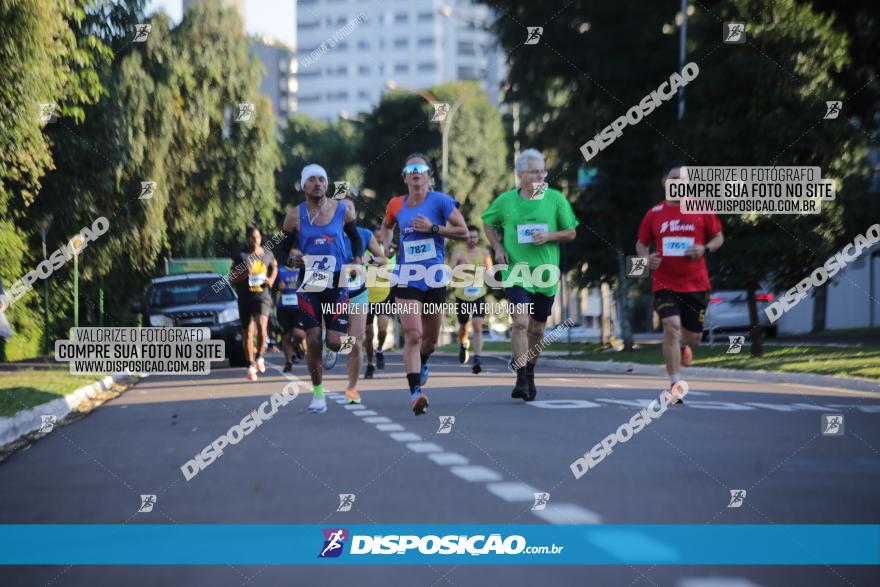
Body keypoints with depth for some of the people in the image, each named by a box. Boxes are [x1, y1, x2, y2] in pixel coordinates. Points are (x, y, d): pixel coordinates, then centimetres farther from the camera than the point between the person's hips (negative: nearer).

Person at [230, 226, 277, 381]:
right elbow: (232, 279, -2)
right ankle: (251, 365, 18)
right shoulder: (240, 256, -1)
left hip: (263, 296, 0)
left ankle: (259, 356, -2)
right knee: (247, 332, 5)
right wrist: (244, 274, -21)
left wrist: (271, 280, 6)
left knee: (262, 326, -23)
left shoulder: (267, 255, 7)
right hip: (245, 298, 0)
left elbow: (274, 268, 26)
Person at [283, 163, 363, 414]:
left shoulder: (343, 209, 0)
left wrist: (357, 260, -2)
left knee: (334, 342, -6)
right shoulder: (295, 216, -2)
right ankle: (318, 393, 11)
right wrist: (294, 257, -16)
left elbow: (355, 237, 16)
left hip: (337, 283, 0)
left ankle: (337, 335, 34)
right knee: (313, 341, -6)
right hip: (309, 285, 0)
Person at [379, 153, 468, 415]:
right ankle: (415, 392, -20)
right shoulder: (396, 205, 4)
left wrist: (433, 228, -18)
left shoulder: (440, 201, -5)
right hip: (407, 278, 0)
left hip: (435, 278, 0)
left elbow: (463, 232, -8)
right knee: (413, 335, -16)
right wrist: (386, 245, 6)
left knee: (431, 339, 15)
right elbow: (386, 226, 26)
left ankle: (422, 363, 49)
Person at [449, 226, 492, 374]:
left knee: (478, 327, -16)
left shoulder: (484, 252, 2)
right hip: (462, 296, 0)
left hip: (479, 296, 0)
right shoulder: (459, 252, -7)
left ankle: (477, 361, -21)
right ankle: (463, 345, 51)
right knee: (463, 327, 16)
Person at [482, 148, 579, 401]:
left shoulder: (556, 199, 1)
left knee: (537, 328, 11)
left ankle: (530, 375, 32)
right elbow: (488, 224, 18)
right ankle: (521, 380, -16)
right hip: (516, 272, -2)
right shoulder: (505, 200, 1)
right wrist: (498, 248, 3)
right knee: (520, 323, -17)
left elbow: (570, 233, 7)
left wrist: (549, 236, -12)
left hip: (545, 273, 2)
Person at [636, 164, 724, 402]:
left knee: (693, 338, 7)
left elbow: (718, 237, 8)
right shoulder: (654, 213, 3)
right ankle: (675, 385, -13)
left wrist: (705, 249, -12)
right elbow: (641, 244, 14)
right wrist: (647, 258, -8)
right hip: (665, 283, -1)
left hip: (696, 284, 1)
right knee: (671, 327, -20)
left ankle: (683, 345, 47)